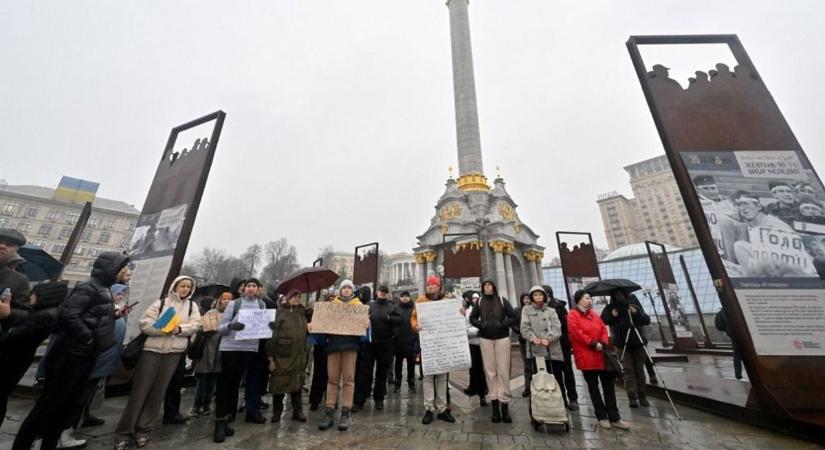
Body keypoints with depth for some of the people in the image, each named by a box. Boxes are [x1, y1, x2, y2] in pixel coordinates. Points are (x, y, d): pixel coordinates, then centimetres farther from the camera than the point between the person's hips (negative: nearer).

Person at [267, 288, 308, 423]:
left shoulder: (302, 313, 7)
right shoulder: (279, 313, -9)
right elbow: (272, 335, -12)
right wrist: (271, 357, -14)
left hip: (299, 356, 4)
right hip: (282, 356, -4)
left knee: (297, 383, 12)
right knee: (279, 384, 9)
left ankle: (298, 411, 25)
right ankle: (277, 412, 29)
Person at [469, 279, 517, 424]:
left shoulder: (502, 300, 0)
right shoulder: (480, 302, 4)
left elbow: (513, 317, 0)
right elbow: (472, 318, 9)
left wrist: (501, 324, -13)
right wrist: (481, 324, -9)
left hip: (502, 338, -1)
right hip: (485, 339, 1)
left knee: (503, 371, 0)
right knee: (490, 371, 5)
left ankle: (505, 405, 10)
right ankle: (495, 404, 14)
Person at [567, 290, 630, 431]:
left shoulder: (593, 314, 13)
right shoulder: (572, 315, -11)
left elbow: (603, 329, 8)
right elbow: (576, 333, -19)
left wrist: (603, 343, -8)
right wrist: (593, 344, -18)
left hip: (601, 355, 7)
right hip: (586, 357, -6)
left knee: (609, 385, 9)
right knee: (593, 386, 7)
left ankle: (614, 418, 19)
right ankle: (602, 417, 20)